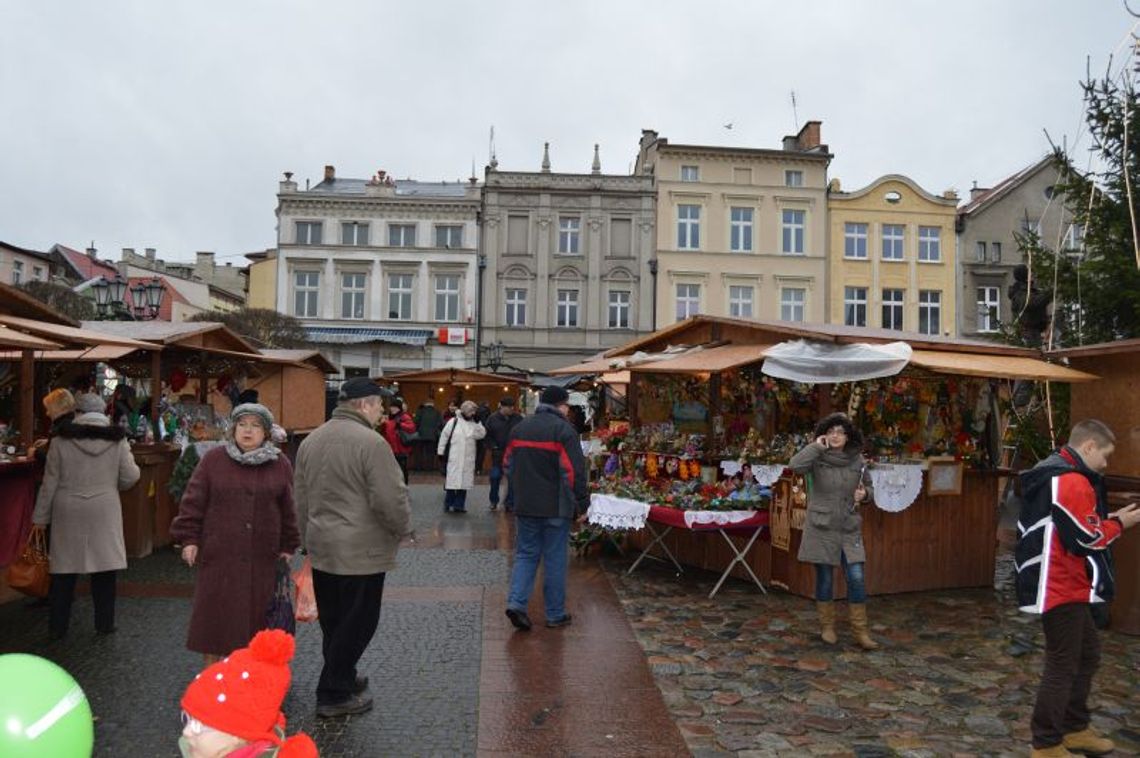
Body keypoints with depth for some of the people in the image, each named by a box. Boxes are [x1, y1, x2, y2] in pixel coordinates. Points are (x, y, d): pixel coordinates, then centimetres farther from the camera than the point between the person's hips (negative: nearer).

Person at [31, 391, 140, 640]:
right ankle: (104, 624, 16)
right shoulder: (117, 440, -2)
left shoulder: (61, 441, -3)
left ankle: (57, 628, 18)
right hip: (105, 511, 0)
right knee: (104, 568, 8)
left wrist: (40, 516, 8)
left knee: (64, 571, 9)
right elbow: (130, 477, -3)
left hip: (68, 512, 0)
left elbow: (50, 483, -1)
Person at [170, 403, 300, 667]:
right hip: (219, 554, -1)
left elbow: (288, 508, 7)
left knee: (255, 615, 8)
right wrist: (189, 539, -5)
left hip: (262, 556, 1)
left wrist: (288, 545, 7)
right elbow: (193, 501, 1)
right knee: (216, 614, 6)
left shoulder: (280, 464, 4)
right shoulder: (213, 460, 1)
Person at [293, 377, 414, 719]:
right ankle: (333, 695, 14)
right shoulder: (371, 442, -19)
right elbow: (390, 499, -21)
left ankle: (343, 678, 34)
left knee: (332, 622, 19)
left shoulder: (310, 441, 8)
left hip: (321, 549, 8)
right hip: (361, 551, -8)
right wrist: (406, 529, -3)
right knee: (356, 623, 5)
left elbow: (301, 499, 15)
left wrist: (309, 541, 24)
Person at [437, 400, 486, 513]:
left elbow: (482, 434, -7)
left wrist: (477, 421, -12)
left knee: (464, 481, 6)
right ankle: (448, 504, 11)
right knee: (451, 481, -1)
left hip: (468, 459, 3)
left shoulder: (474, 423, 8)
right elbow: (444, 436, 0)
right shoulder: (454, 422, -3)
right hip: (454, 458, -3)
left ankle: (459, 505, 15)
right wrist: (441, 452, -1)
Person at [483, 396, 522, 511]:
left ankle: (510, 502, 12)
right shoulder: (493, 418, -2)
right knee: (495, 477, 4)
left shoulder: (518, 419, -1)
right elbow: (488, 436, 1)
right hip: (498, 453, 0)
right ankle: (494, 501, 22)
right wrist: (494, 448, -8)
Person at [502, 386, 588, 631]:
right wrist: (581, 503, -7)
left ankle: (516, 602, -2)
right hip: (556, 508, -5)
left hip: (525, 506, 5)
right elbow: (575, 471, -16)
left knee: (525, 554, 14)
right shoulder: (564, 430, -12)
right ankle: (555, 615, 13)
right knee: (555, 559, 5)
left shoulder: (519, 429, 9)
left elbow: (509, 465, 16)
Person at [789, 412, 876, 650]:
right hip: (821, 527, -2)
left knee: (856, 578, -3)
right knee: (824, 578, 8)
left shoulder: (857, 461, 2)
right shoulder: (817, 459, -7)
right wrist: (817, 446, -20)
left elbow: (868, 488, 15)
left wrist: (864, 494, -8)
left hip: (850, 528, 2)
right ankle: (827, 626, 25)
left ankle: (861, 631, 10)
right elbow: (795, 465, -27)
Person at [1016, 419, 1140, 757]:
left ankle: (1075, 729, 35)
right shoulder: (1072, 481, -20)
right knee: (1063, 665, -1)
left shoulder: (1055, 473, 14)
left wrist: (1108, 518, 8)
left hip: (1064, 584, 11)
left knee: (1086, 655, 23)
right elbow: (1087, 540, -19)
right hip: (1062, 587, -11)